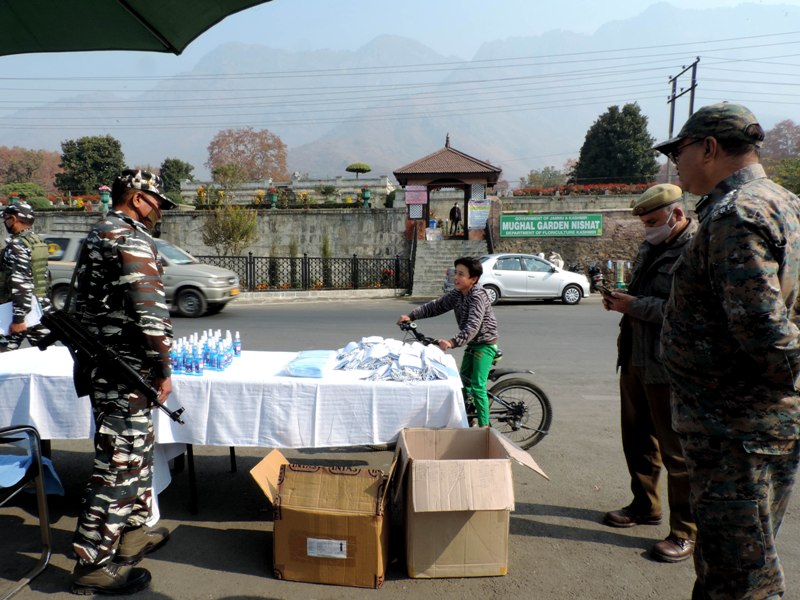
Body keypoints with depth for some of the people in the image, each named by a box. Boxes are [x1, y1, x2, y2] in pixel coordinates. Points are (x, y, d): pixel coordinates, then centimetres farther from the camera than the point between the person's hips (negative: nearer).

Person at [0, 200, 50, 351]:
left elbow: (20, 284, -21)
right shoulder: (39, 242, 13)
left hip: (23, 310, -8)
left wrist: (18, 318, -22)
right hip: (41, 308, 8)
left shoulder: (17, 245, -14)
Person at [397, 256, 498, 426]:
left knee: (477, 387, -13)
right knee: (463, 382, 15)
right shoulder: (456, 294, 0)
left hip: (485, 344, -9)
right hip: (471, 344, 9)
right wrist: (411, 316, -10)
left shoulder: (478, 296, -25)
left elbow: (473, 326, -36)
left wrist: (452, 342, -50)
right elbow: (435, 306, 2)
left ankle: (484, 426, -4)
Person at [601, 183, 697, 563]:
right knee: (638, 439, 19)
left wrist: (636, 306, -21)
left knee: (677, 449, 3)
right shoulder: (650, 247, 14)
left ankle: (686, 531, 18)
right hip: (635, 360, 9)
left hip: (669, 368, -9)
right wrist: (621, 301, 5)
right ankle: (645, 505, 37)